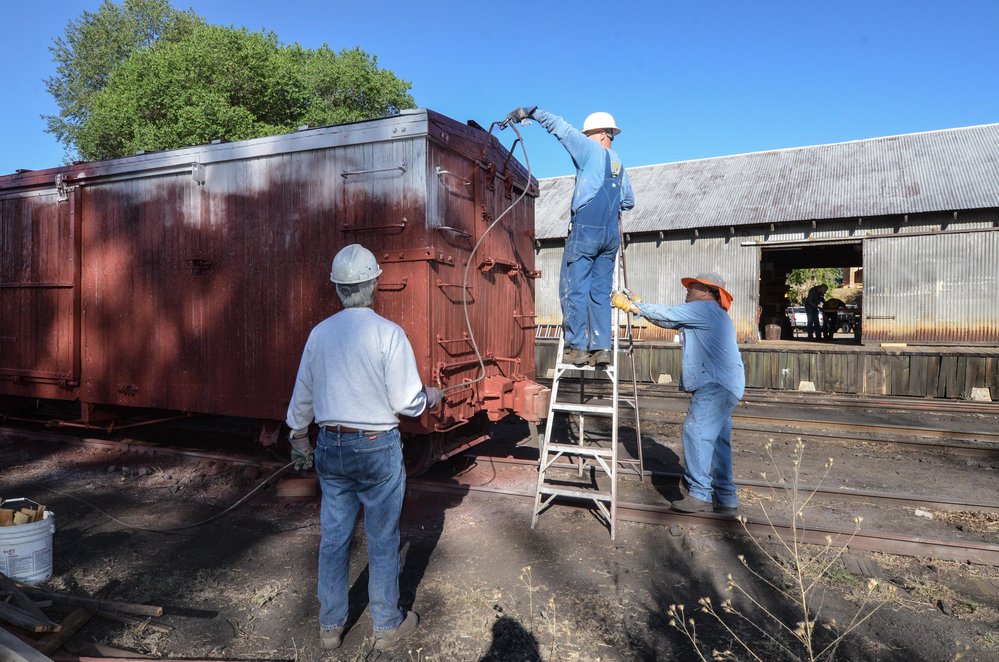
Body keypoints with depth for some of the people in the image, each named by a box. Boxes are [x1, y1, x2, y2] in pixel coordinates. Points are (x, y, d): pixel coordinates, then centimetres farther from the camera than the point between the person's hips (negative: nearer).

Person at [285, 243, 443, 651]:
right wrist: (430, 398, 7)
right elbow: (406, 402, -14)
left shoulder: (319, 333, 1)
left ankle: (330, 626, 31)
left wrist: (299, 438, 25)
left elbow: (302, 395, 10)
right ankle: (387, 625, 26)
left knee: (333, 538, 15)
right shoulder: (388, 333, -15)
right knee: (382, 541, 11)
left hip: (331, 446, 5)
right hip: (377, 448, -4)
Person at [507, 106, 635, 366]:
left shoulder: (593, 151, 2)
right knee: (600, 292, 7)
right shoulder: (619, 165, 22)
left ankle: (577, 347, -8)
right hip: (611, 235, 7)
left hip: (586, 229, -7)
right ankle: (601, 348, 3)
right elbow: (629, 201, 34)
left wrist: (531, 112, 3)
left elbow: (562, 128, -2)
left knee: (574, 289, -5)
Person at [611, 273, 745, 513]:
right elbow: (670, 321, 23)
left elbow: (666, 315, -9)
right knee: (716, 439, 10)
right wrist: (637, 305, 18)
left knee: (696, 432, -15)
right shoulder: (710, 313, 25)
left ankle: (700, 493, -12)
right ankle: (725, 497, 15)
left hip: (715, 386, -11)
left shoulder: (705, 309, -6)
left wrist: (630, 305, -1)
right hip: (720, 385, 11)